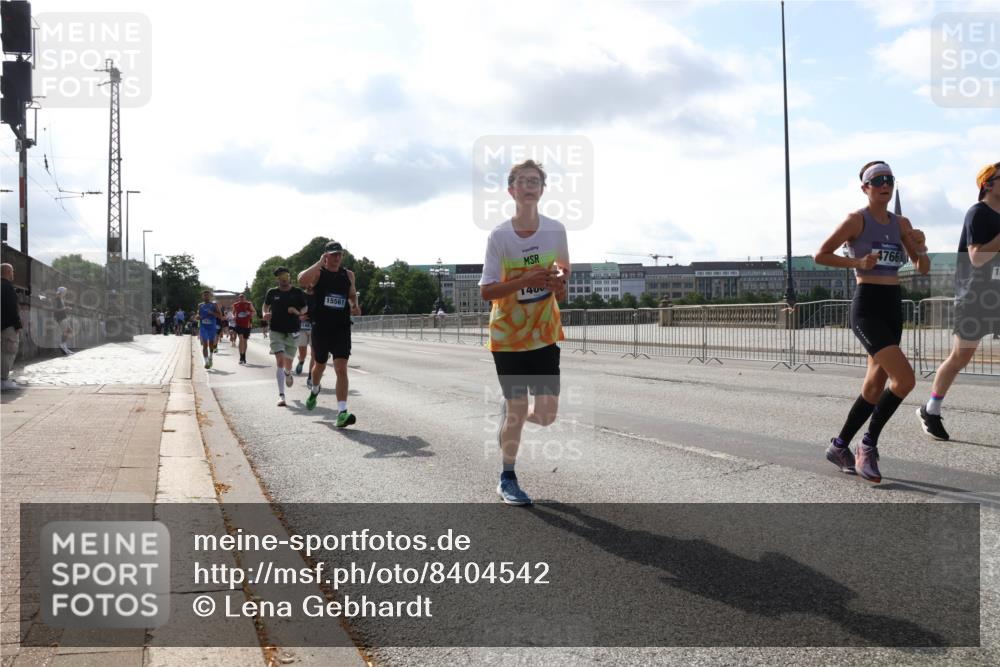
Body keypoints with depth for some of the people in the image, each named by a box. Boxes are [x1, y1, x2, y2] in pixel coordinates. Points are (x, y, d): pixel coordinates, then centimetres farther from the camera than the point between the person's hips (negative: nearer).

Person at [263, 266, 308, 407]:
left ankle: (288, 374, 49)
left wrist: (298, 312, -12)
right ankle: (281, 395, -12)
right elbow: (266, 305, 19)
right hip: (276, 331, 0)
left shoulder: (298, 293, 1)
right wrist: (265, 314, -1)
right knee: (280, 361, -12)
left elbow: (305, 308, 10)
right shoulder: (272, 293, 4)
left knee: (288, 362, 9)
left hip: (292, 332, 0)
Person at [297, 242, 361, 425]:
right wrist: (320, 263, -23)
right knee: (320, 365, 18)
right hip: (320, 327, -1)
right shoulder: (318, 272, -4)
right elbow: (302, 280, -27)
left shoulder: (348, 275, 7)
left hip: (342, 328, 1)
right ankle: (314, 390, 51)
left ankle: (342, 412, -16)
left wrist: (354, 306, 4)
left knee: (341, 369, -12)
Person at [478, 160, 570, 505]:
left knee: (546, 415, 0)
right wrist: (525, 280, -26)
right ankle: (507, 480, 20)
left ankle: (510, 414, 35)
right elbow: (486, 291, -13)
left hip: (545, 334, 3)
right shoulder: (499, 235, -12)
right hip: (508, 336, -3)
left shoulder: (556, 229, -2)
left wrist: (560, 281, -7)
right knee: (518, 410, 0)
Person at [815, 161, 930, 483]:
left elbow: (924, 268, 11)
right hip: (867, 307, -7)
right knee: (905, 379, -20)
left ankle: (840, 446, 25)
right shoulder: (857, 220, -6)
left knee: (875, 386, 10)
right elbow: (821, 255, -5)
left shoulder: (901, 223, 11)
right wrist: (858, 262, -16)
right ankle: (868, 445, -3)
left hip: (894, 307, 7)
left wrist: (921, 246, -9)